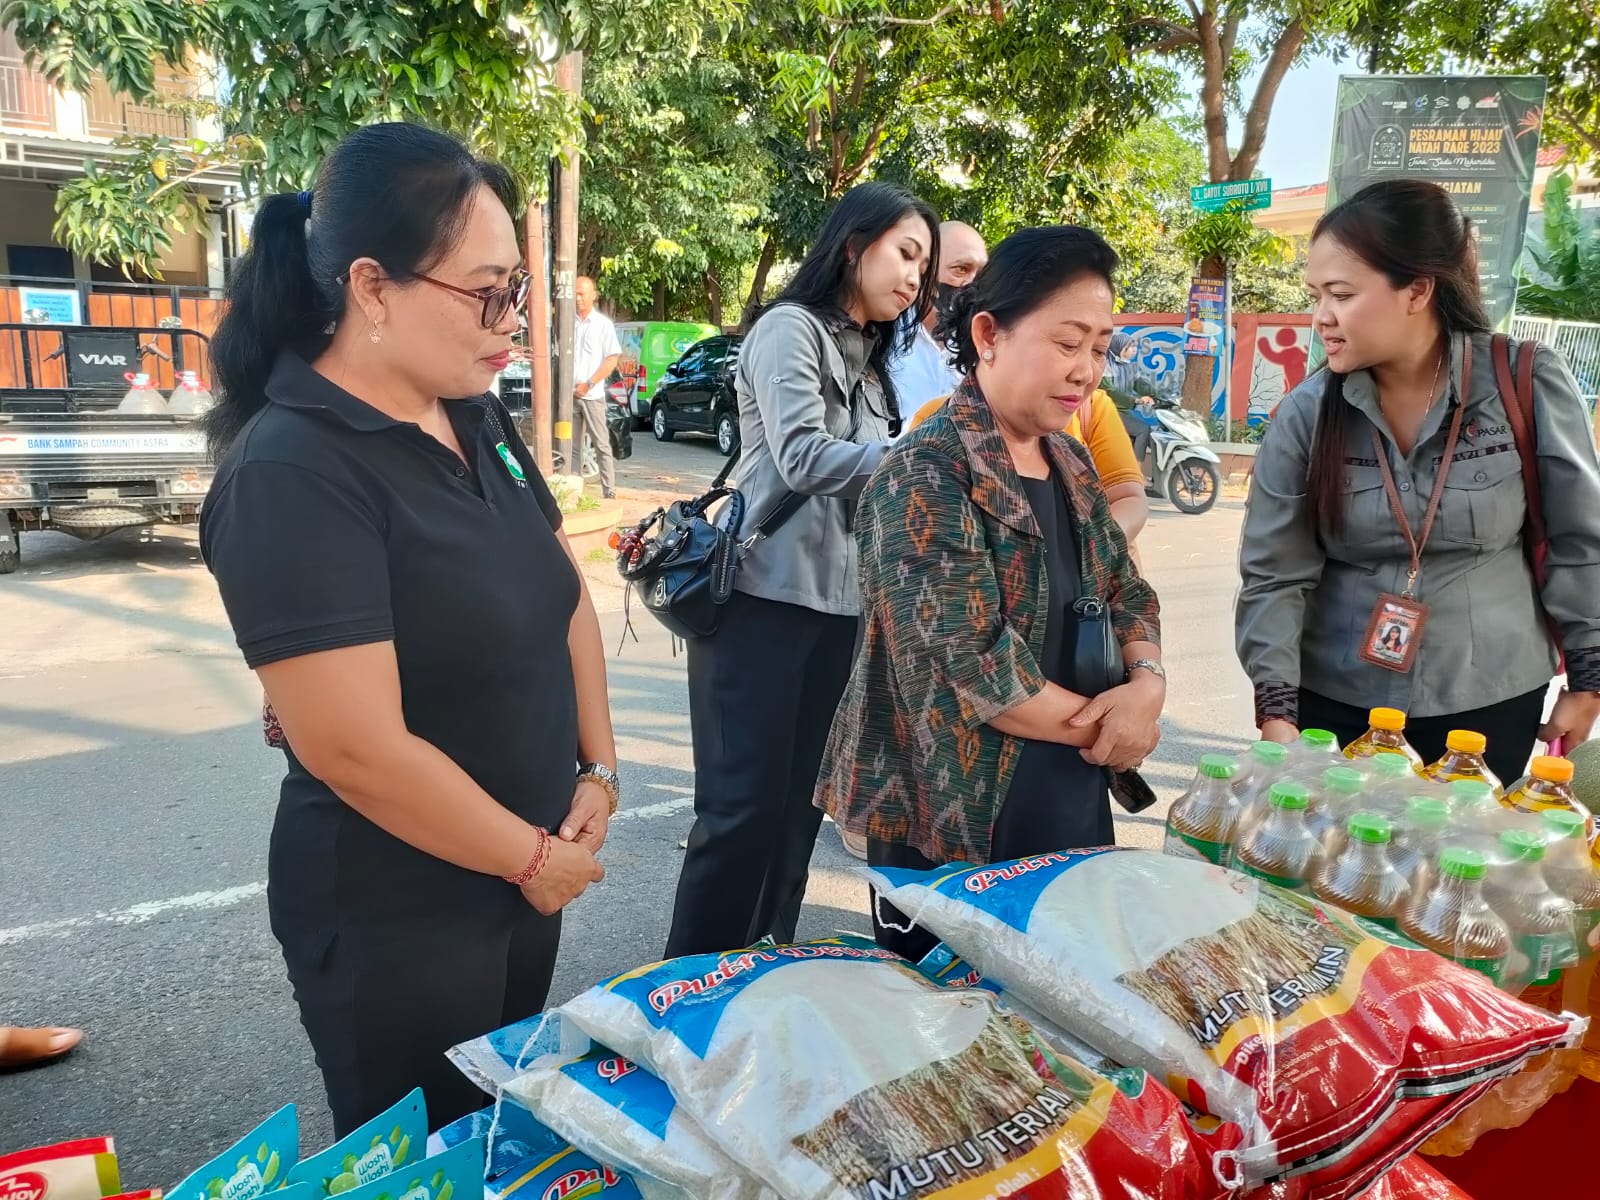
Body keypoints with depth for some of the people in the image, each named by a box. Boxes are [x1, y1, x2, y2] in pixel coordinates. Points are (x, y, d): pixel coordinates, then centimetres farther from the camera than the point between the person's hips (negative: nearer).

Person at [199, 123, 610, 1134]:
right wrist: (532, 857, -14)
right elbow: (356, 751, -27)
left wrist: (598, 769, -1)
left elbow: (565, 594, 9)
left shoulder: (478, 419, 1)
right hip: (394, 922, -7)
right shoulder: (292, 475, -24)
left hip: (523, 877, 7)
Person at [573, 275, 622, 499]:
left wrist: (589, 384, -10)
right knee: (572, 446, 7)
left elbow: (612, 359, -4)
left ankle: (610, 493, -1)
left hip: (592, 395, -3)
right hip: (570, 395, 4)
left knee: (602, 445, -2)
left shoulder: (603, 324, 1)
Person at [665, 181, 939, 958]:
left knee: (800, 801, 12)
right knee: (743, 803, -5)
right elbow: (803, 457, -18)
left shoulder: (869, 356, 19)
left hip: (837, 603, 8)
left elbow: (868, 479, 17)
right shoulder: (790, 328, -5)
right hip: (765, 598, -8)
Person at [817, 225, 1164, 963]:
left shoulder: (1069, 463, 8)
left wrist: (1147, 682, -9)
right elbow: (968, 667, -24)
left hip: (1068, 810, 8)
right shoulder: (928, 475, -18)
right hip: (953, 823, -8)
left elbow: (1128, 593, 13)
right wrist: (1101, 724, -11)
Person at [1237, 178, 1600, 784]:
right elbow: (1274, 575, -8)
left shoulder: (1527, 385, -10)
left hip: (1490, 702, 0)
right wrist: (1277, 707, -15)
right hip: (1338, 703, 1)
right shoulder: (1306, 413, -9)